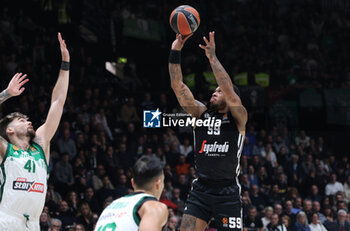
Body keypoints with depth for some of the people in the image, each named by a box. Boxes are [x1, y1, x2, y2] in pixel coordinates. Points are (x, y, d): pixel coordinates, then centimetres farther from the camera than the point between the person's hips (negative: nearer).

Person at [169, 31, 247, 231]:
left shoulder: (238, 118, -2)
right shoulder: (201, 113, 8)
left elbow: (229, 90, -21)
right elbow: (178, 86, 0)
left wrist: (212, 57, -21)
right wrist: (176, 51, -9)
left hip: (228, 193, -3)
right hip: (201, 189, 3)